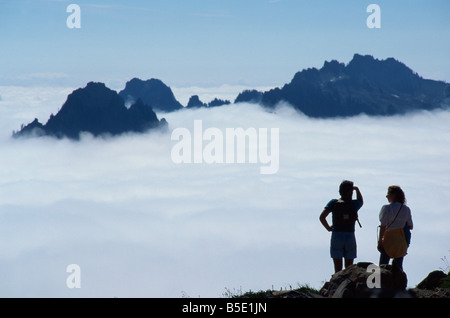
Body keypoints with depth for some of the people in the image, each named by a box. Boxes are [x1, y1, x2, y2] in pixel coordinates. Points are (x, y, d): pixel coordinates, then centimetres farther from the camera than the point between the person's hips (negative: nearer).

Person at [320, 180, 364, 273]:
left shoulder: (333, 203, -4)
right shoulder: (354, 204, -1)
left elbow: (322, 217, -10)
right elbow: (361, 201, 25)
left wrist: (328, 228, 3)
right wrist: (357, 189, 32)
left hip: (336, 237, -1)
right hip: (350, 238, 1)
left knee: (338, 269, 2)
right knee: (349, 269, 7)